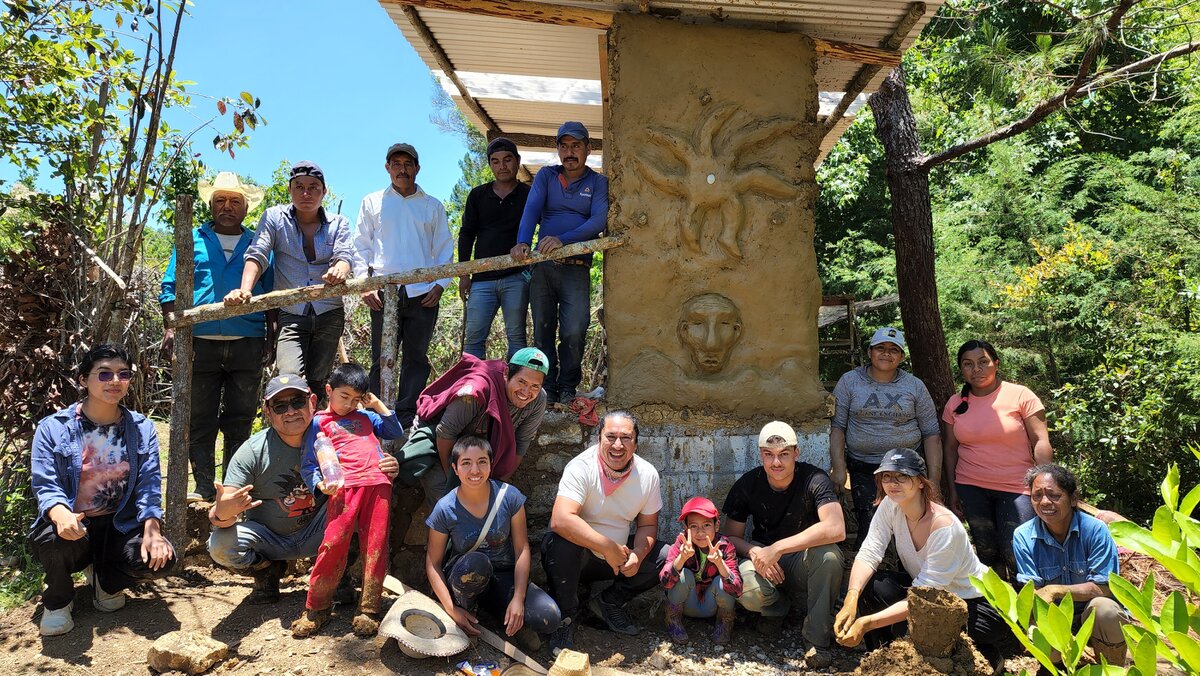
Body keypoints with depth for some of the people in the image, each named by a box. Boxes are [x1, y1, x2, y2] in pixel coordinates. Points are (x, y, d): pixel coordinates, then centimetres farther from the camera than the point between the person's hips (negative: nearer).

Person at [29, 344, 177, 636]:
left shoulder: (142, 428, 2)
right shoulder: (52, 428, -4)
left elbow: (149, 484, -5)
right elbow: (45, 486, -12)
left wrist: (152, 530, -22)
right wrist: (61, 514, -36)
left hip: (120, 527, 2)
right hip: (73, 527, -1)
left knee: (161, 560, -26)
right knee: (53, 537, -36)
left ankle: (105, 579, 11)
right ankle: (58, 601, -1)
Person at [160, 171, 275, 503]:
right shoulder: (192, 240, 12)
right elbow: (171, 287, 7)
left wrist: (271, 339, 2)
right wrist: (171, 328, -6)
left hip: (248, 346, 0)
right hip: (200, 344, 0)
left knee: (240, 421, 4)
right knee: (200, 421, 3)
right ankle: (204, 488, 10)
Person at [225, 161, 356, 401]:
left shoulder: (338, 223, 9)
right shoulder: (274, 217, 7)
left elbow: (345, 255, -8)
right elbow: (257, 254, -5)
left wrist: (340, 271, -34)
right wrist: (245, 289, -24)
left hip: (329, 315, 1)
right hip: (291, 315, -1)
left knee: (316, 384, 3)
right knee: (290, 379, -22)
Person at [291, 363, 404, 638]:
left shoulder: (366, 416, 27)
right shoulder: (320, 421, 15)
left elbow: (396, 432, 30)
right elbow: (309, 463, 8)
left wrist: (377, 405, 21)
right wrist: (320, 483, -12)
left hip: (378, 482, 3)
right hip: (345, 486, -3)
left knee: (375, 545, 0)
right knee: (334, 543, -12)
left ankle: (369, 609, 7)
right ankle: (316, 608, 3)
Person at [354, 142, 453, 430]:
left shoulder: (433, 206, 14)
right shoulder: (372, 202, 13)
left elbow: (445, 248, 12)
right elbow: (361, 246, 10)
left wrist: (441, 284, -2)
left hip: (423, 292, 1)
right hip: (383, 292, -1)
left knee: (416, 358, 2)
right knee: (382, 359, 0)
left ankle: (406, 419, 8)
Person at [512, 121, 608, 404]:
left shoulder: (598, 182, 6)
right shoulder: (546, 176, 12)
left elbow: (599, 220, -10)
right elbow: (532, 209, -4)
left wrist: (563, 240, -24)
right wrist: (522, 242, -23)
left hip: (576, 268, -2)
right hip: (542, 266, 3)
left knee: (573, 333, -12)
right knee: (542, 331, 5)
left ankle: (567, 389, 4)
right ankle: (547, 389, 14)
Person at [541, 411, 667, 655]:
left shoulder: (648, 474, -7)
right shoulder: (581, 467, -23)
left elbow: (647, 524, 3)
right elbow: (560, 520, -37)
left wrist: (638, 554, -19)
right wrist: (609, 548, -34)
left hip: (619, 555, 5)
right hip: (578, 555, -5)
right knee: (562, 542, -37)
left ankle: (609, 602, 9)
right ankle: (565, 617, -11)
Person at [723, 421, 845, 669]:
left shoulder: (814, 480, -19)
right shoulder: (747, 485, -10)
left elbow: (836, 529, -35)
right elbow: (732, 536, -3)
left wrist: (778, 548, -36)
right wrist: (755, 552, -26)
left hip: (802, 564, -1)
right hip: (765, 561, 1)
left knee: (828, 554, -35)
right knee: (749, 593, -33)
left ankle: (817, 641, -16)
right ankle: (777, 607, 8)